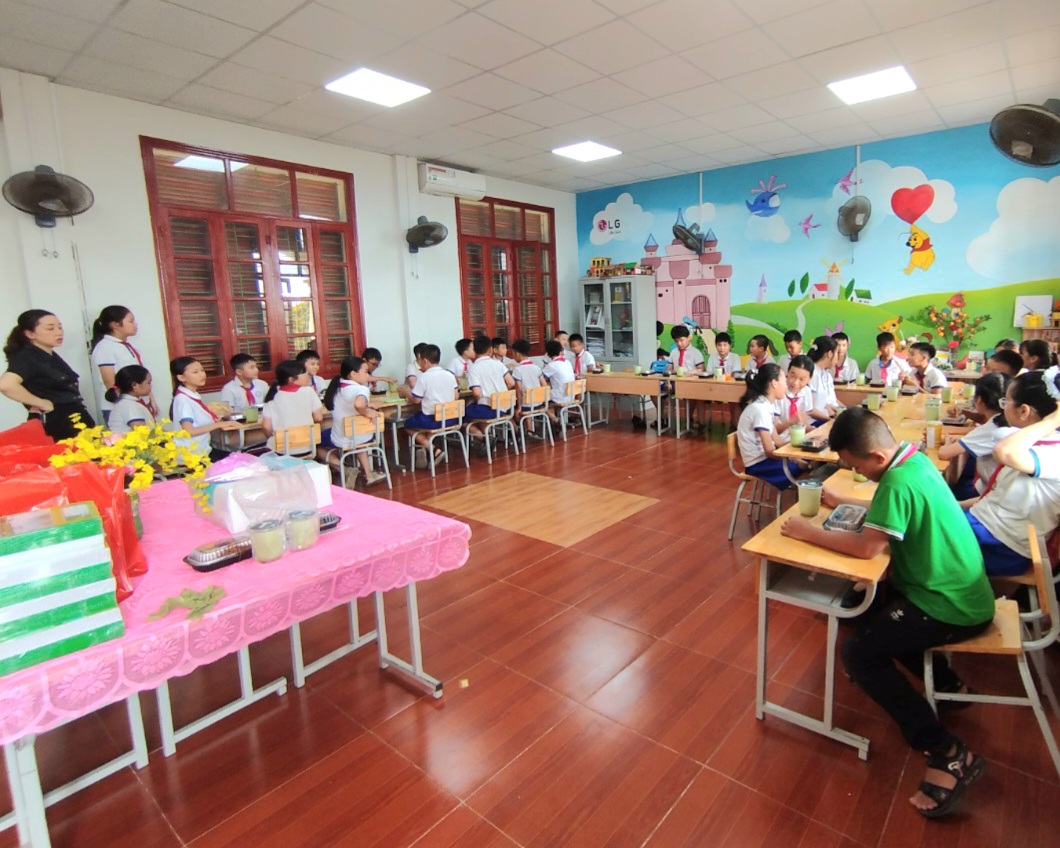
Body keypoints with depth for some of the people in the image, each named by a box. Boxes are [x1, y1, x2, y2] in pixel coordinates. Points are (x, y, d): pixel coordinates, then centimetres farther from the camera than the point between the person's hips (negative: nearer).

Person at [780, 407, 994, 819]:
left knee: (858, 653, -12)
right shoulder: (914, 459, 0)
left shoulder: (899, 481, -30)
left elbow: (867, 546, -30)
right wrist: (843, 503, 6)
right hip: (955, 589, 10)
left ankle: (948, 754, -4)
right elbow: (893, 510, 16)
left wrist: (808, 532, -19)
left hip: (952, 607, -10)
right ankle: (945, 681, 30)